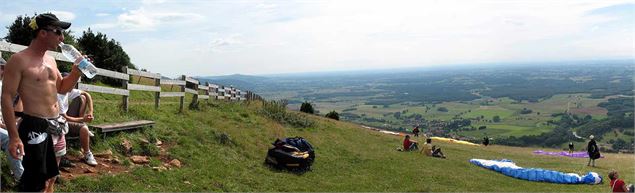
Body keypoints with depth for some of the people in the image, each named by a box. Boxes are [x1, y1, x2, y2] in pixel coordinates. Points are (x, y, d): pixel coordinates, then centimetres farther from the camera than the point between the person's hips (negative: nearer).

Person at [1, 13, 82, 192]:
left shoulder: (50, 60, 11)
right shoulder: (19, 60, -12)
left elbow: (62, 88, 22)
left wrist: (76, 69, 3)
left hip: (55, 125, 8)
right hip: (35, 127, -8)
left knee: (50, 177, 20)